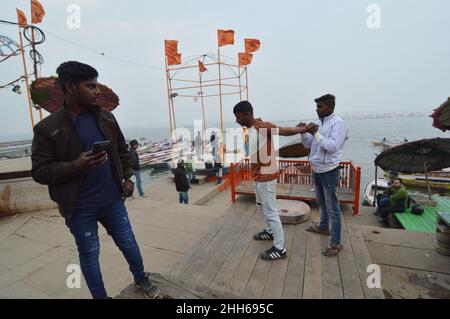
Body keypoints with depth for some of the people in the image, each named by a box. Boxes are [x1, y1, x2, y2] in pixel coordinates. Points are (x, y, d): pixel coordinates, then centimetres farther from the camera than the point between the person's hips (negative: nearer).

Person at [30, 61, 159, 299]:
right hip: (80, 208, -3)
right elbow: (40, 172, -9)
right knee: (89, 254, 14)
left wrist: (127, 177, 4)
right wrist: (75, 166, -26)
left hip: (112, 199, 3)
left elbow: (122, 150, 11)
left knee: (128, 243, 15)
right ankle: (100, 296, 38)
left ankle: (141, 280, 41)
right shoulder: (47, 128, -10)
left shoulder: (106, 118, 2)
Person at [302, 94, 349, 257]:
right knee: (321, 202, 23)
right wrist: (304, 133, -9)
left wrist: (316, 133, -26)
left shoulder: (339, 123, -14)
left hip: (329, 171, -8)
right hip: (317, 170, 8)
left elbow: (332, 147, -24)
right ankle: (324, 226, 44)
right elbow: (308, 145, 8)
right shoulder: (317, 122, 8)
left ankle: (336, 243, 11)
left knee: (332, 208, 0)